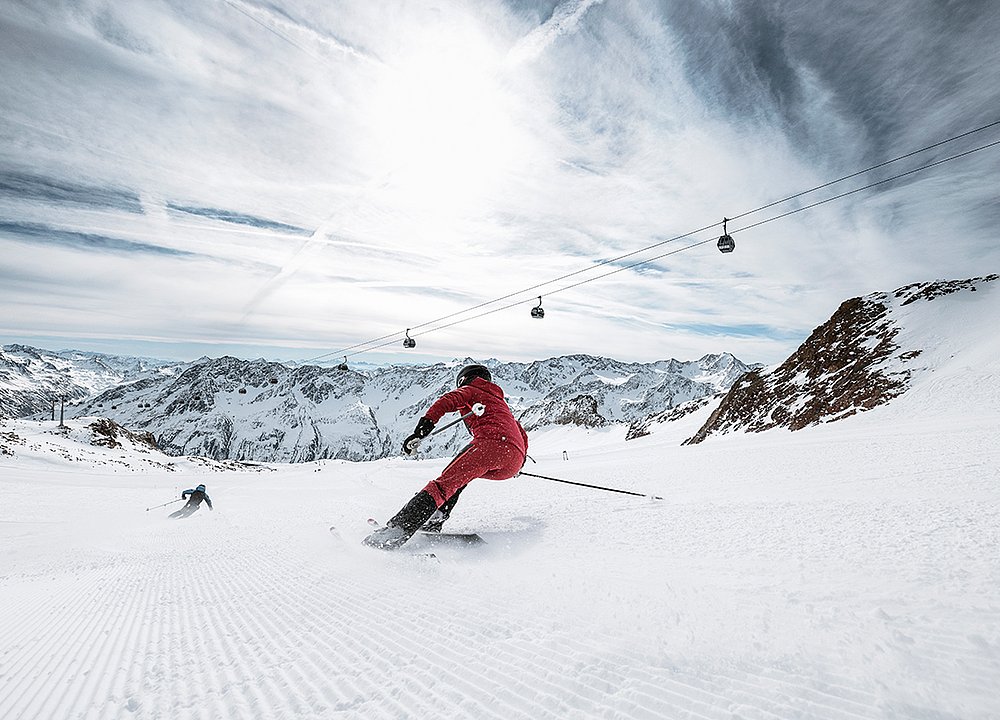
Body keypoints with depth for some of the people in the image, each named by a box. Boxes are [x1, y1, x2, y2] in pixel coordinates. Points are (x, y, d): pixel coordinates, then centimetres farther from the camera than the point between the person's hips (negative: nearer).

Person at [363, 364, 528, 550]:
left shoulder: (470, 390, 22)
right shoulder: (500, 402, 41)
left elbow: (447, 401, 0)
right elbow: (522, 435, 42)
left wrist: (422, 428, -11)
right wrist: (520, 461, 55)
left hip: (491, 442, -7)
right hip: (513, 463, 7)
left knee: (443, 485, -11)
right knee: (461, 472, 26)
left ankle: (398, 529, -29)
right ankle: (434, 521, 12)